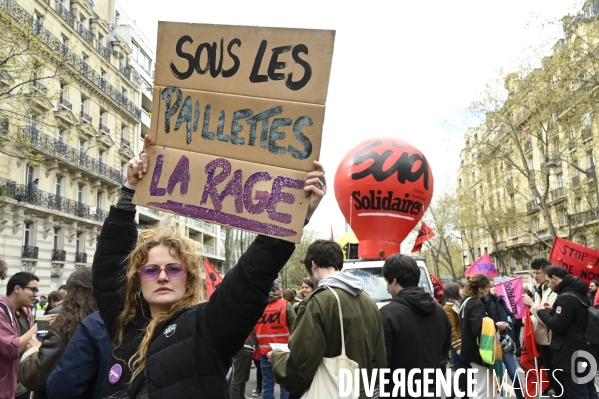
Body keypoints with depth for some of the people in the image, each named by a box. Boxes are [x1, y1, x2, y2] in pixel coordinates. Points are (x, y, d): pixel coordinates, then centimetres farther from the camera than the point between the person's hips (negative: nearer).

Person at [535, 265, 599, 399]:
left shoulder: (566, 297, -22)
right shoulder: (580, 293, 9)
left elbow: (557, 326, -22)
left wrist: (541, 312, -8)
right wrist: (553, 310, 10)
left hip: (572, 356, -10)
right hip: (585, 353, 10)